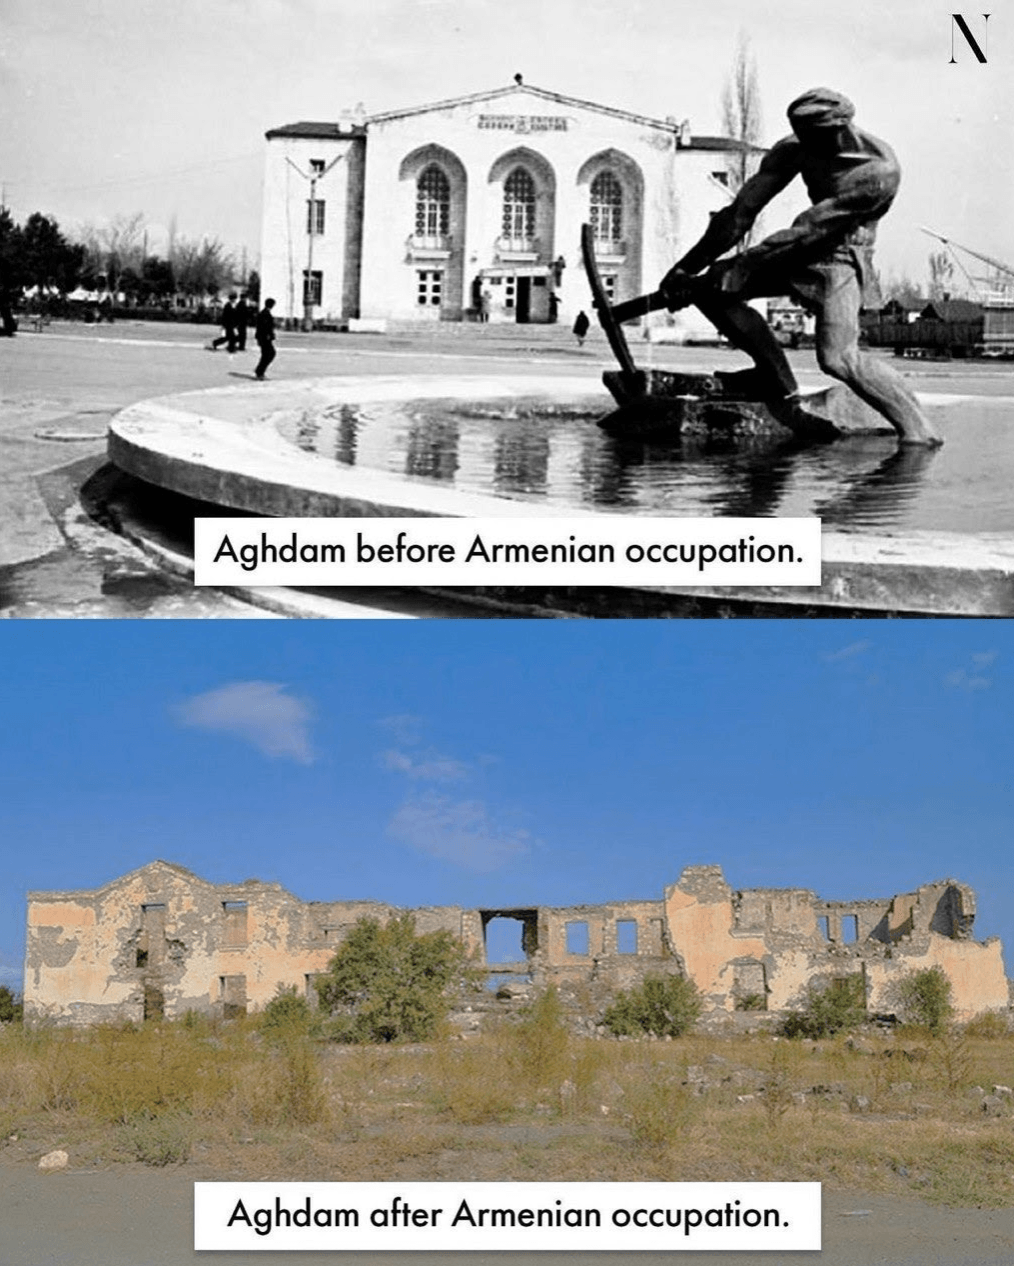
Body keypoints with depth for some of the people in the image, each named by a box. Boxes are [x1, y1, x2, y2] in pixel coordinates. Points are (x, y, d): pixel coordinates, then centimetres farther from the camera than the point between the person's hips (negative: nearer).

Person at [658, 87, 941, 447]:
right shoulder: (796, 148, -7)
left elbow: (811, 227, -28)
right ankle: (782, 393, -3)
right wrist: (687, 267, -11)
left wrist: (742, 268, -28)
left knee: (837, 356, -29)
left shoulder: (880, 170, -25)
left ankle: (917, 431, -14)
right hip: (800, 253, 7)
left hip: (842, 258, -7)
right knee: (711, 286, -9)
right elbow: (743, 209, -7)